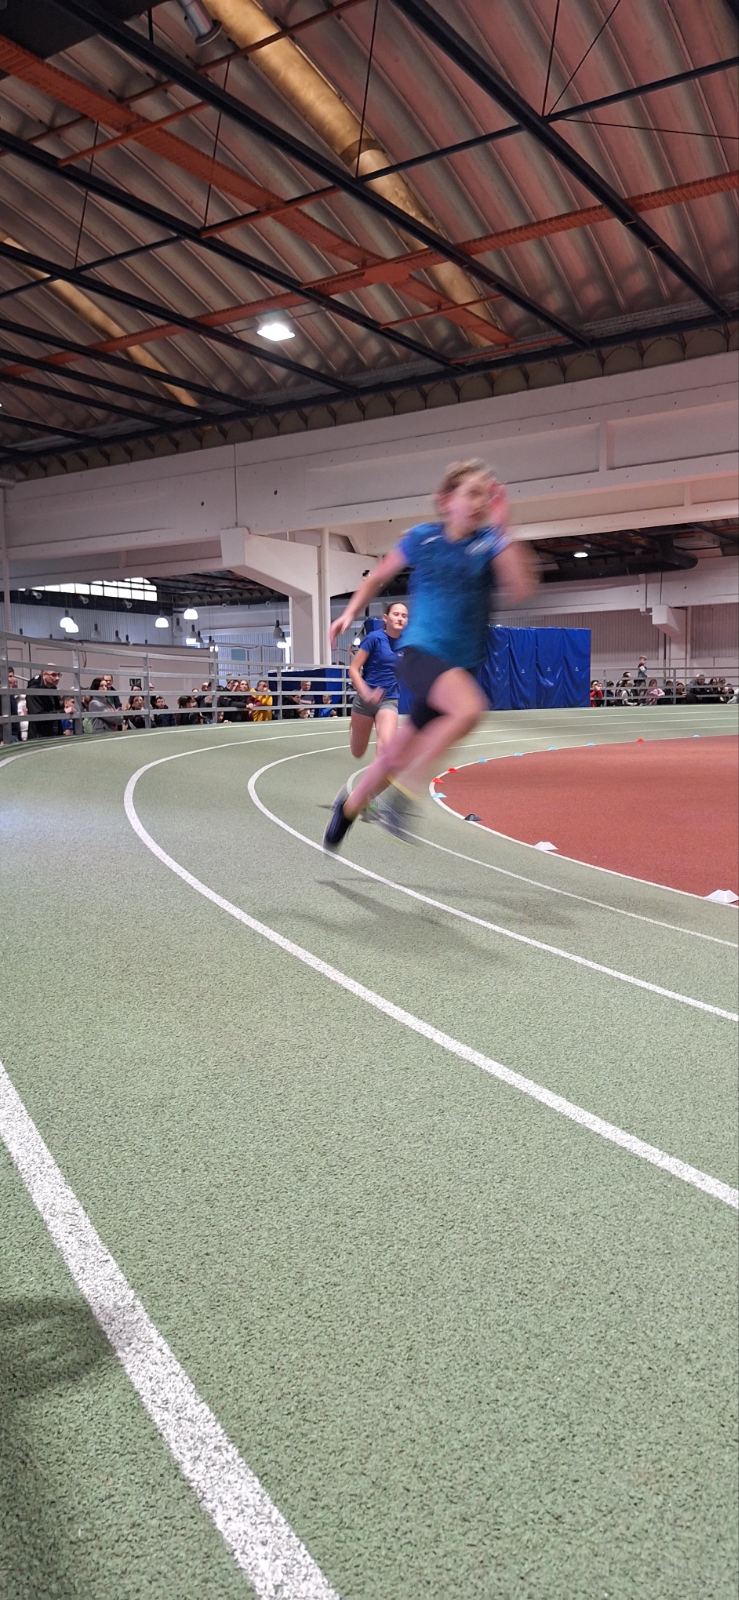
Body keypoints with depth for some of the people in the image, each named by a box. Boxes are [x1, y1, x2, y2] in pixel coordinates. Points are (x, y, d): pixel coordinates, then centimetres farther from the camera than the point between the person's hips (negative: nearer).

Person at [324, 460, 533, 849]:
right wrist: (350, 613, 8)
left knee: (397, 757, 10)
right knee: (469, 708, -34)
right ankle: (403, 794, -21)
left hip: (461, 666, 3)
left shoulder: (490, 544, -1)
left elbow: (521, 590, -19)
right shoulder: (422, 538, -1)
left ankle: (349, 806, 39)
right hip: (420, 652, -3)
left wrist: (501, 529, -19)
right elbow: (379, 576, 16)